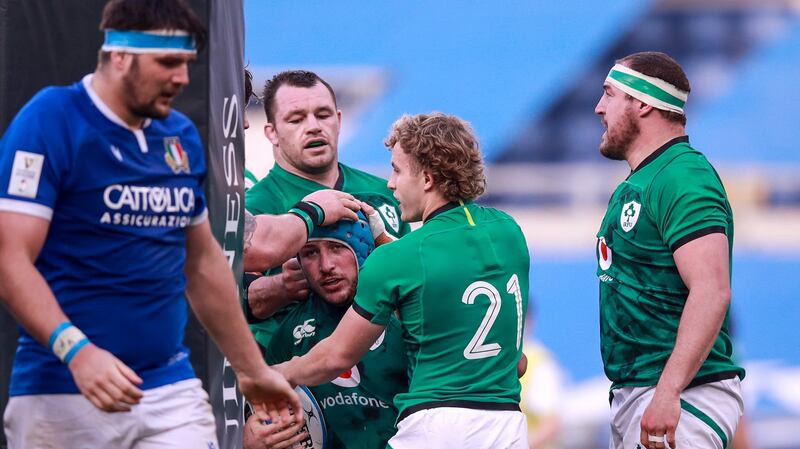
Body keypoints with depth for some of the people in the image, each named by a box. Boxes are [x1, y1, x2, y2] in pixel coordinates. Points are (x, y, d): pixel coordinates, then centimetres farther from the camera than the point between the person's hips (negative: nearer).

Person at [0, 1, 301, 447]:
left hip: (172, 390, 5)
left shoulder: (182, 136, 13)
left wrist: (253, 371, 26)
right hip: (62, 393, -5)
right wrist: (75, 350, -27)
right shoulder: (49, 122, -7)